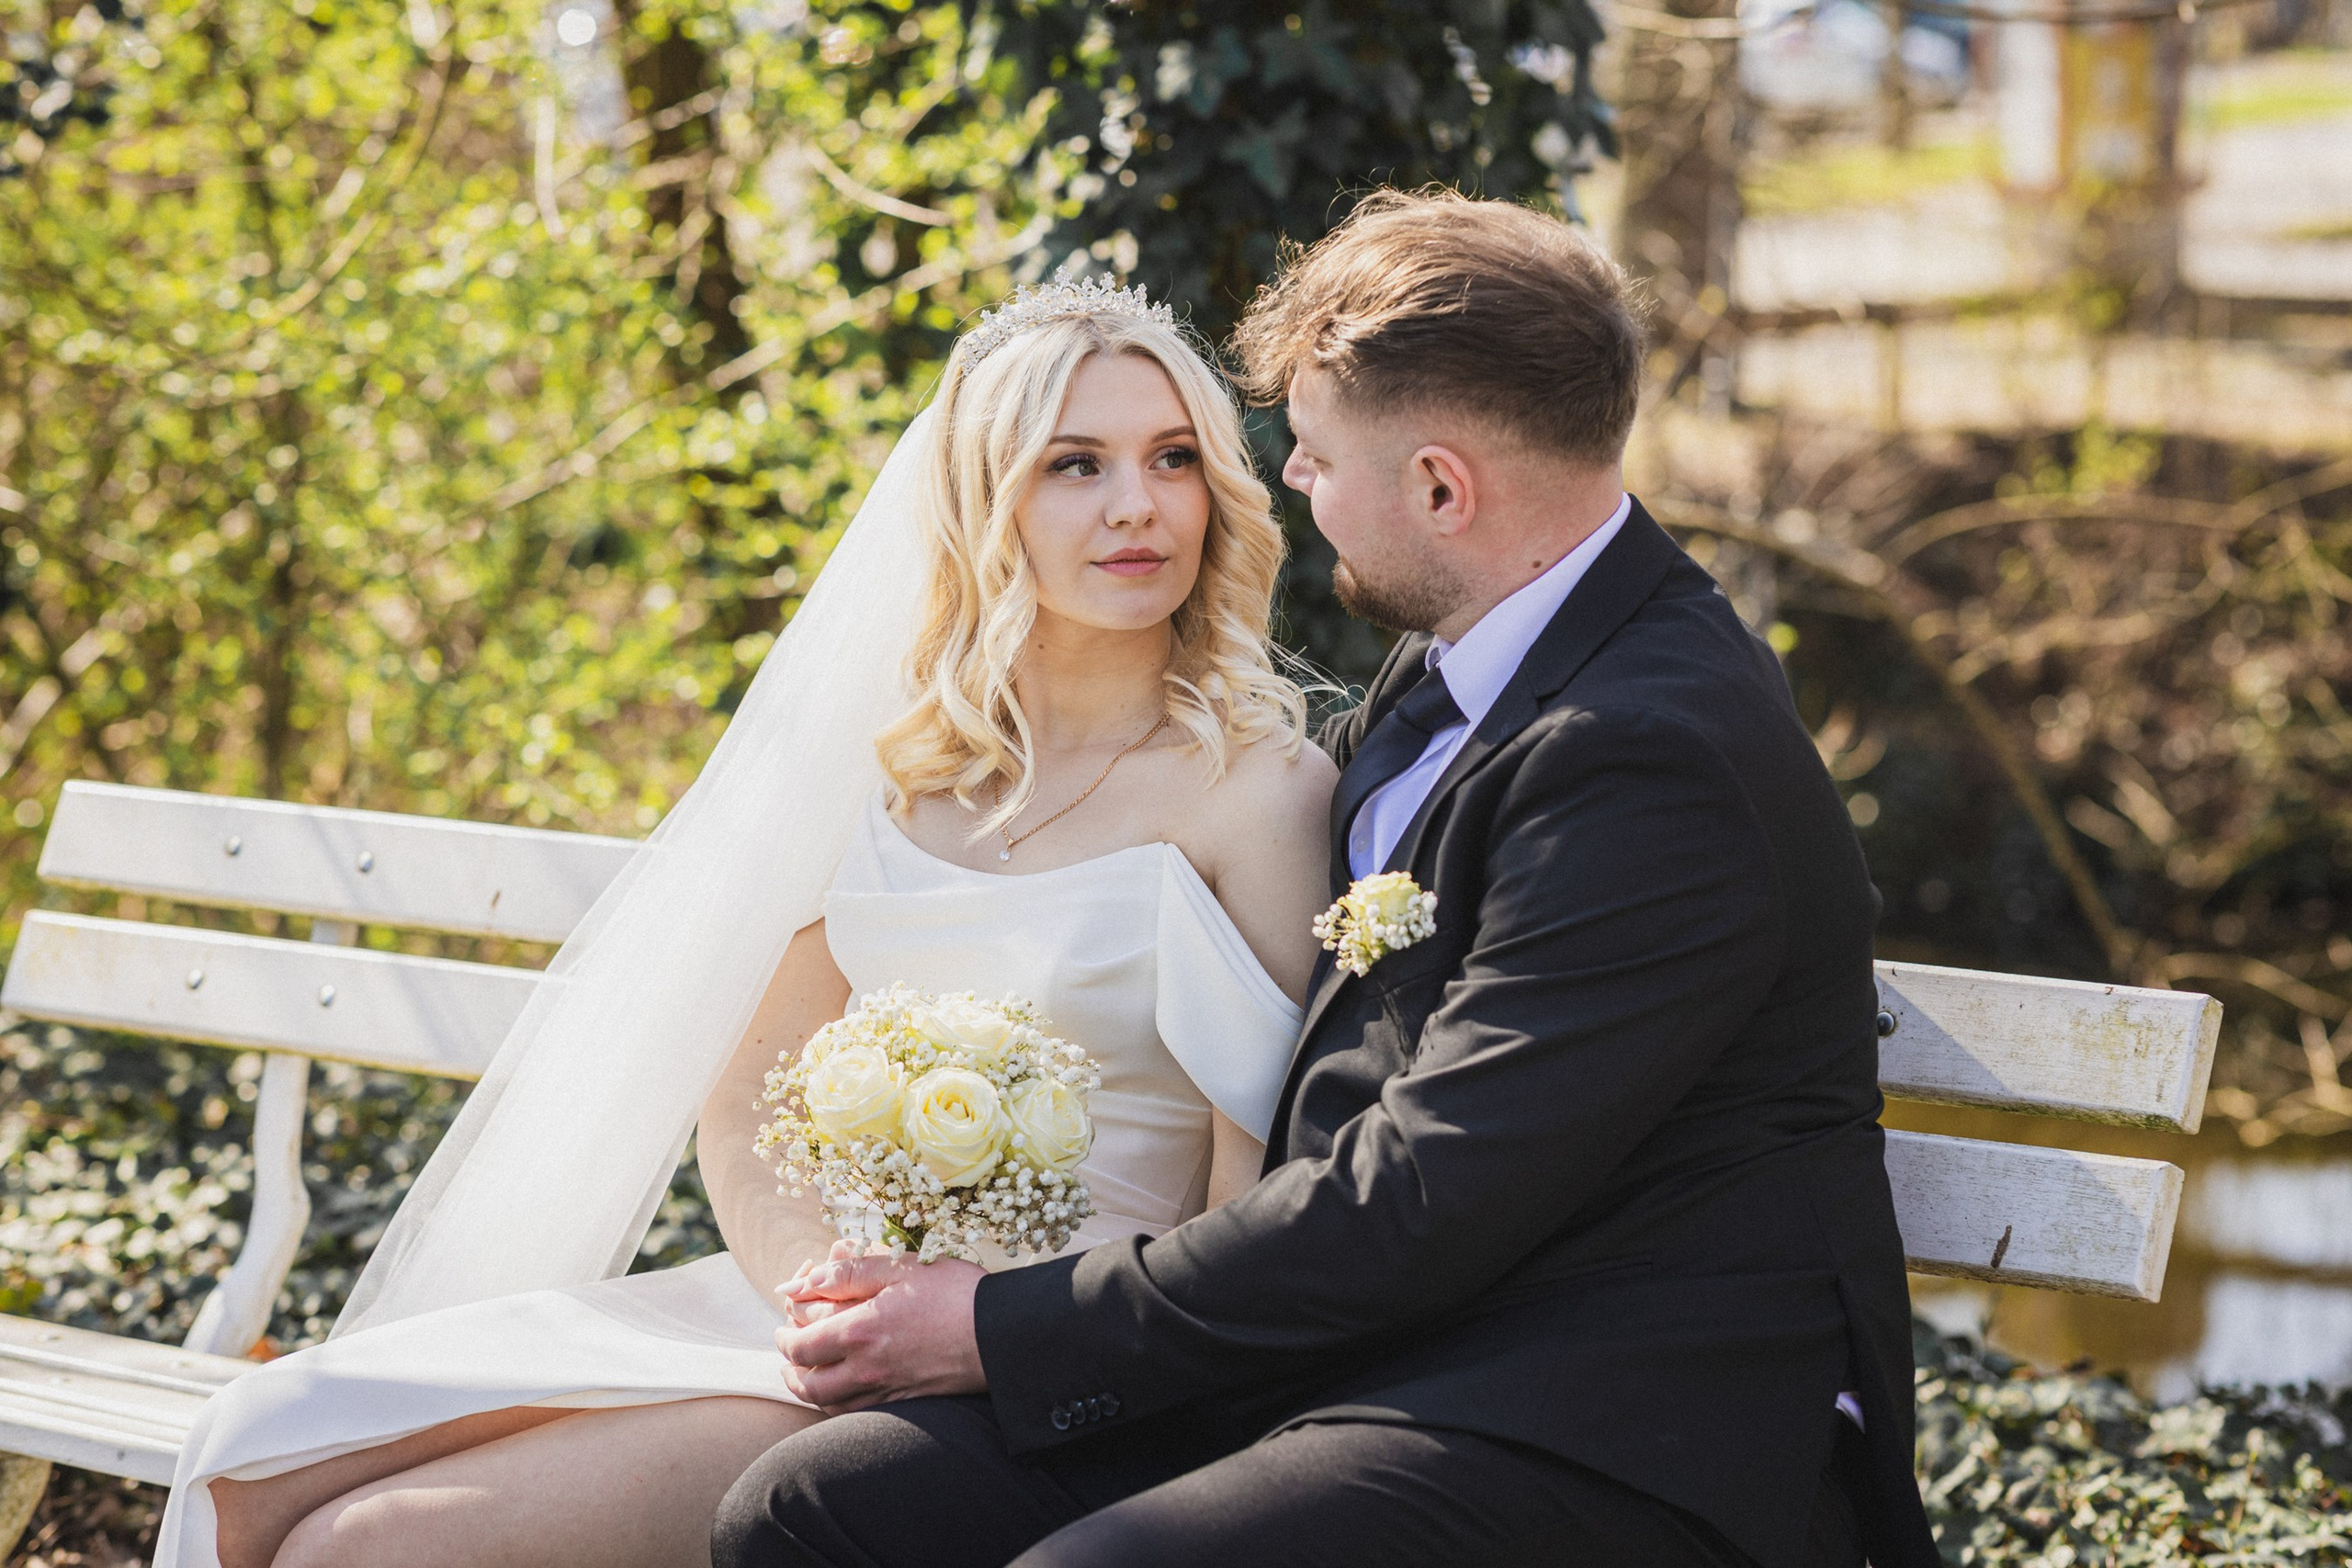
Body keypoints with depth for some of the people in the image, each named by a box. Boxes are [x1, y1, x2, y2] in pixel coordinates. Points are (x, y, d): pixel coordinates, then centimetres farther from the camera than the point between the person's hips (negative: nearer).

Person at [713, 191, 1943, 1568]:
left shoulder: (1655, 753, -19)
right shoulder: (1441, 673, 11)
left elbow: (1413, 1207, -20)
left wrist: (1008, 1332, -14)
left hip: (1611, 1447, -9)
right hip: (1378, 1352, 9)